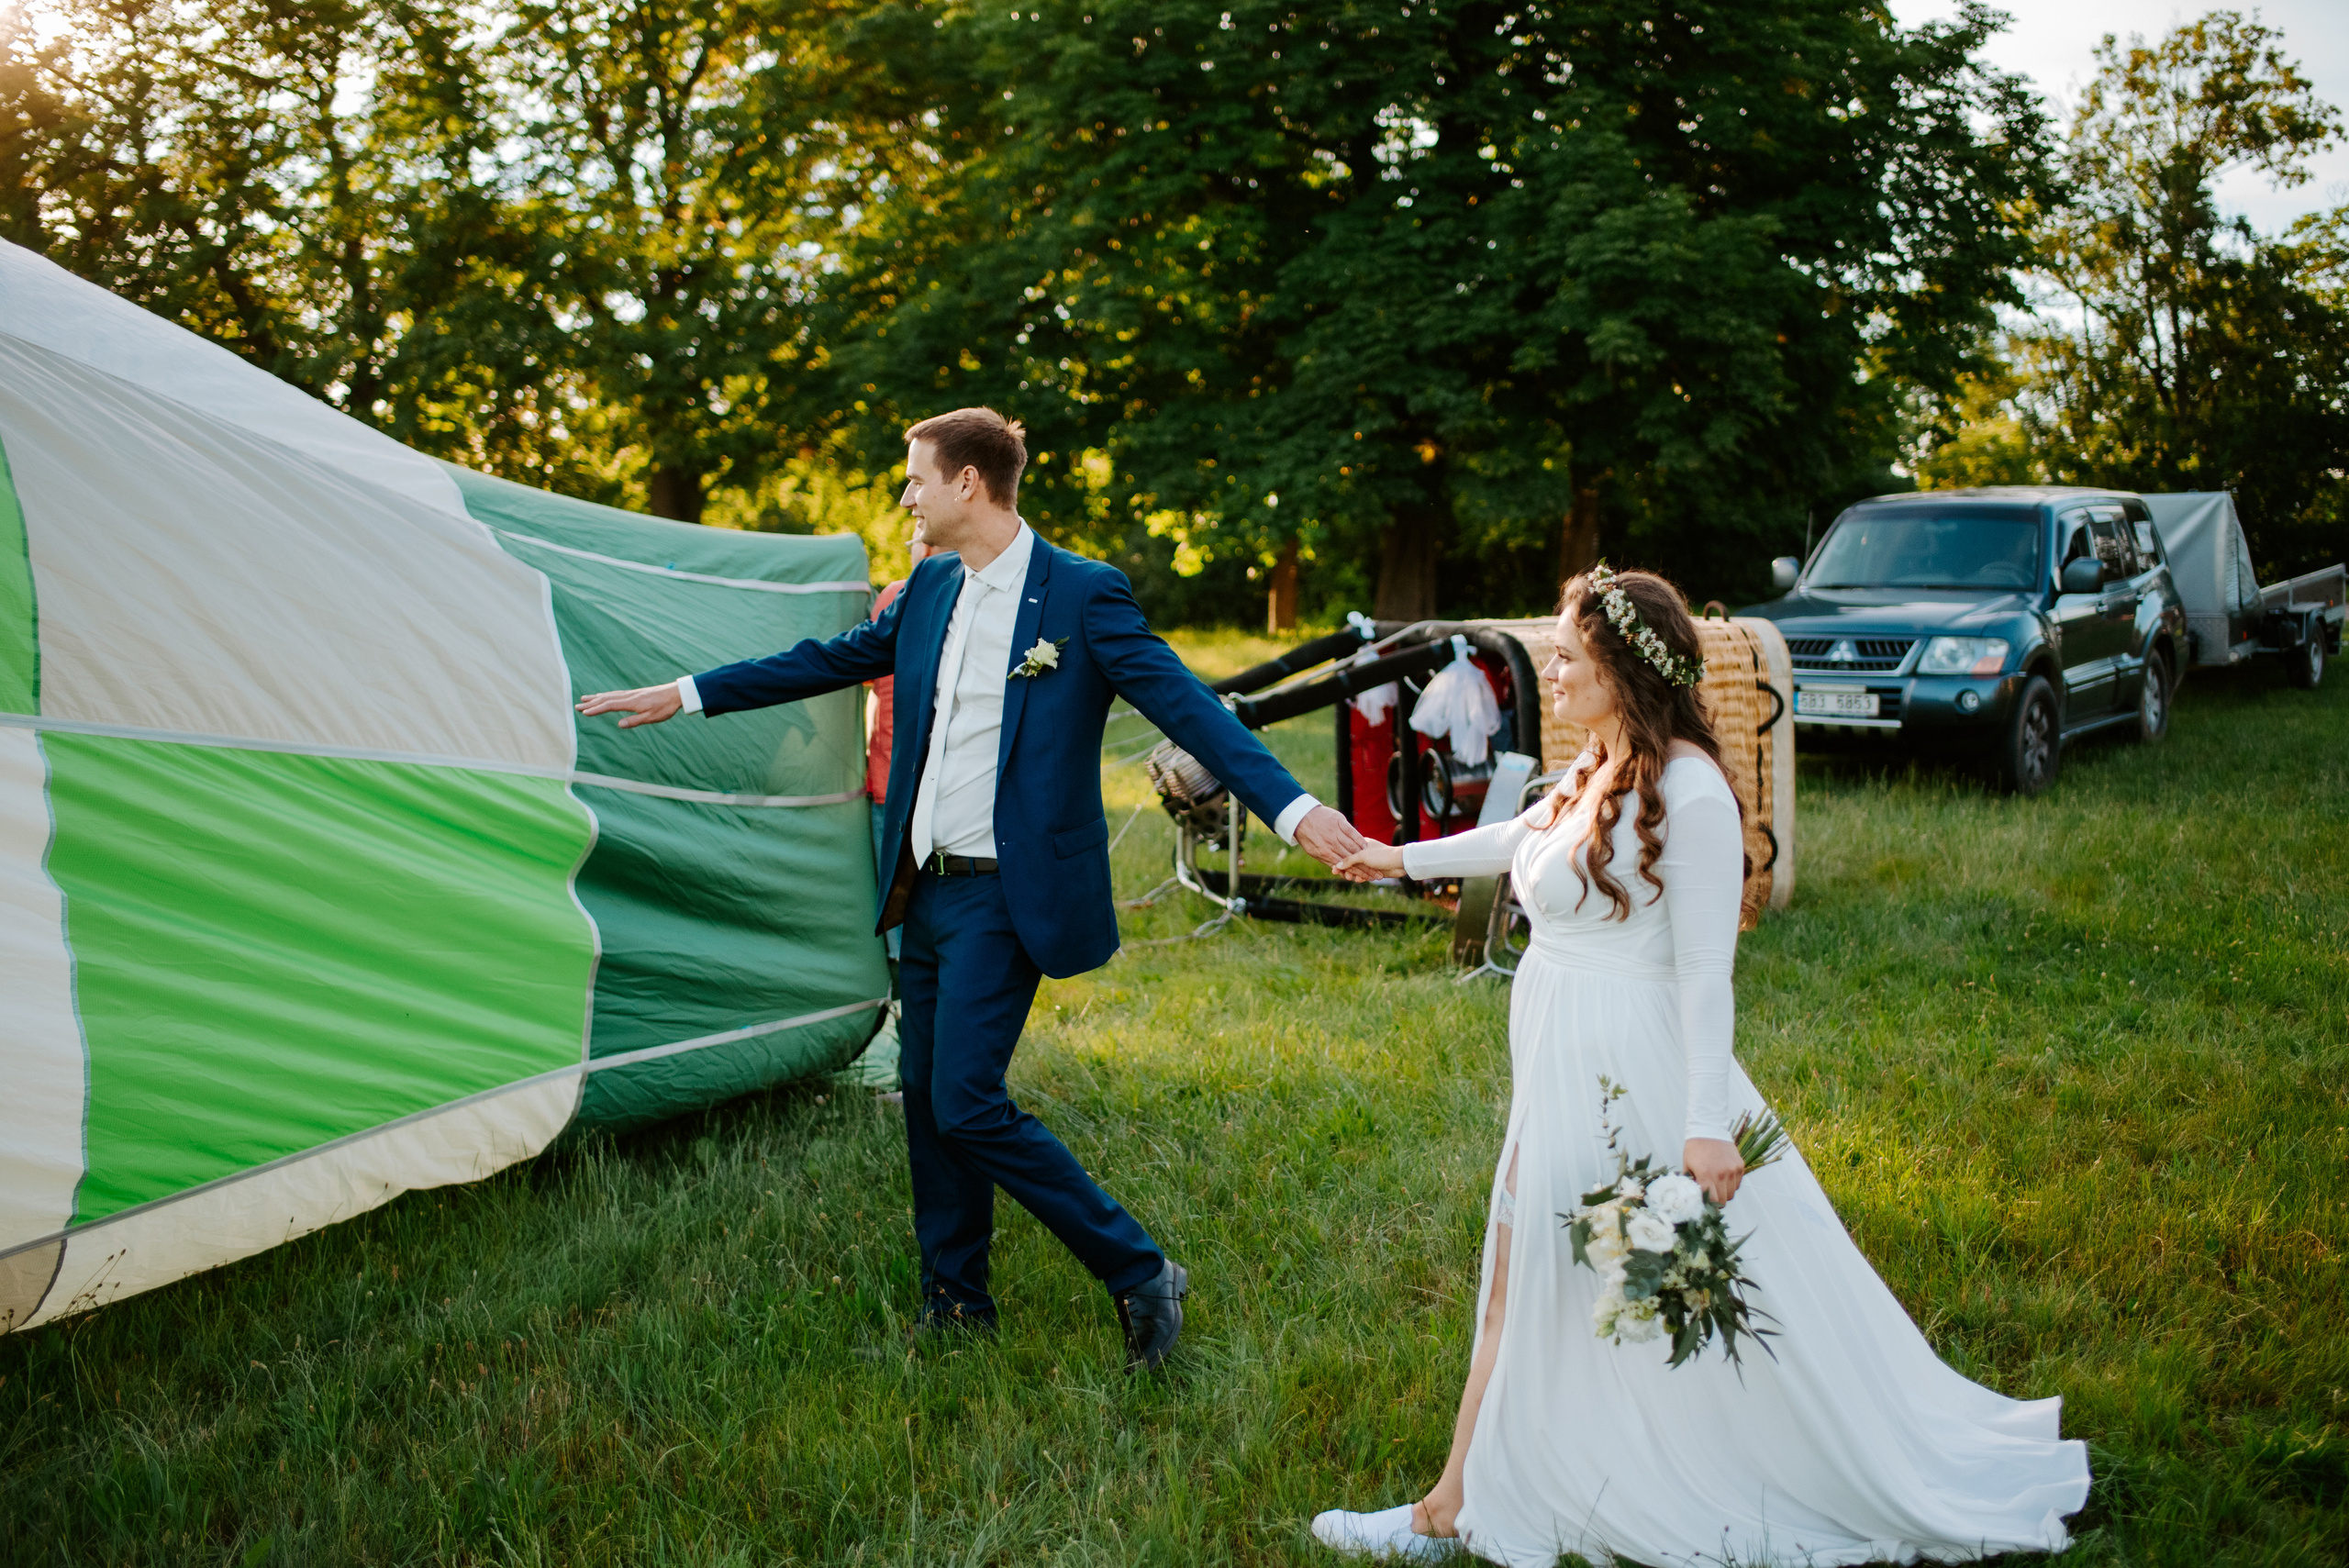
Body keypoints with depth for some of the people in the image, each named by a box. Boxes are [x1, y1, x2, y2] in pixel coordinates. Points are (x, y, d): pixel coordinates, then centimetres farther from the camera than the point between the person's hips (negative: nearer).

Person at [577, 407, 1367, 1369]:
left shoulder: (1084, 595, -12)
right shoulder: (932, 589, 9)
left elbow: (1184, 703, -18)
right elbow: (831, 659, 20)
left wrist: (1292, 809, -29)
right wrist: (686, 695, 22)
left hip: (1005, 895, -8)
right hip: (925, 888, 8)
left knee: (967, 1105, -13)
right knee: (925, 1096, 13)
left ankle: (1140, 1275, 0)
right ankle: (955, 1304, 28)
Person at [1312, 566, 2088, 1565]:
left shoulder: (1687, 789, -20)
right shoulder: (1599, 768, 6)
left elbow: (1705, 971, -21)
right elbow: (1525, 838, 28)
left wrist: (1706, 1123, -23)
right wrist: (1406, 859, 38)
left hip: (1628, 1072, -9)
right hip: (1563, 1068, 9)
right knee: (1520, 1289, 16)